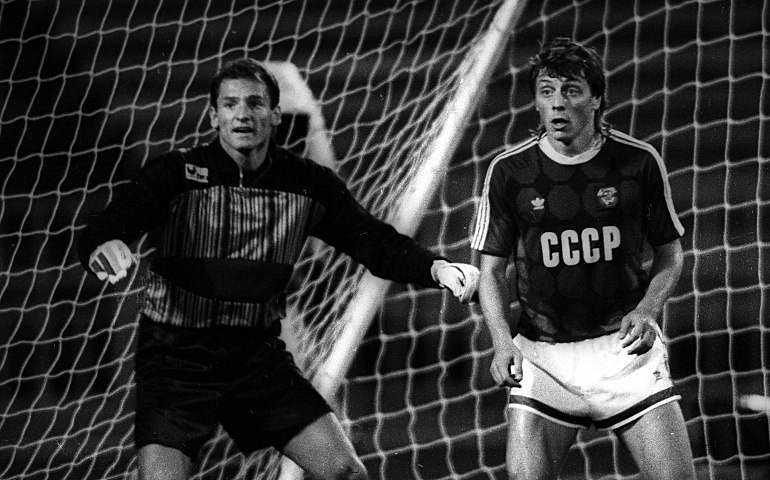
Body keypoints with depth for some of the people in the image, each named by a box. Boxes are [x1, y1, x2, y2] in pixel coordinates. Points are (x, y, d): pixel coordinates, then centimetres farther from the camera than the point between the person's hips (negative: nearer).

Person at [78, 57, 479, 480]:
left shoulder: (308, 184, -2)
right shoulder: (177, 173, -12)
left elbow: (374, 242, 3)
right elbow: (102, 231, -23)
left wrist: (435, 269, -16)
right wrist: (103, 247, -48)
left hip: (258, 354, 3)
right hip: (175, 357, -3)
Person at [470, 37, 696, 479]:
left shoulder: (639, 161, -2)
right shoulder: (509, 171, -3)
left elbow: (670, 254, 8)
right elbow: (493, 268, 5)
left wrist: (647, 310, -11)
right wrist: (502, 340, -12)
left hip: (625, 346, 0)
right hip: (542, 353, 0)